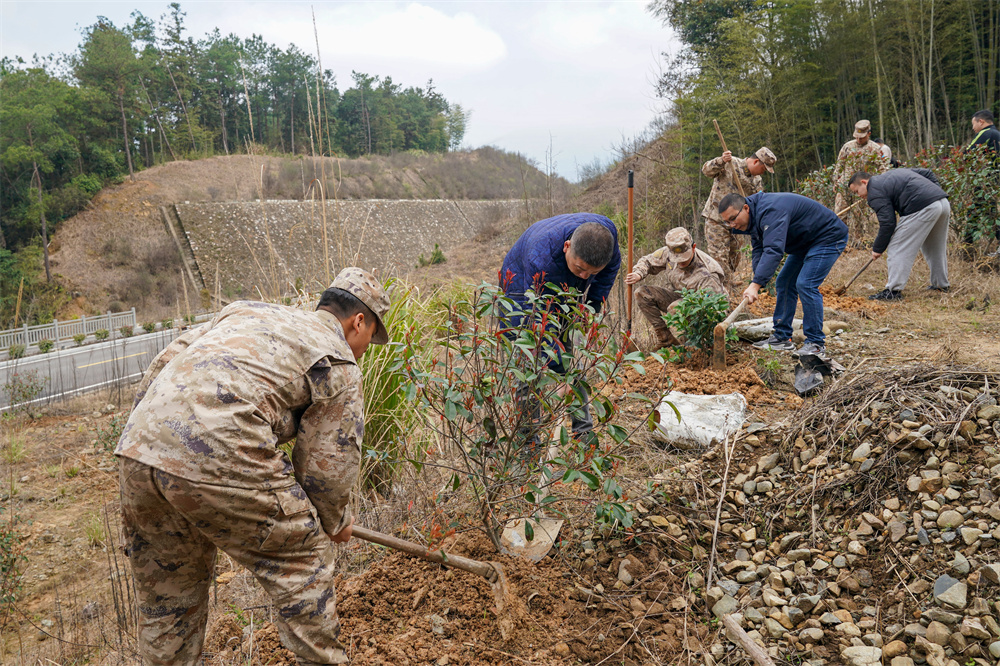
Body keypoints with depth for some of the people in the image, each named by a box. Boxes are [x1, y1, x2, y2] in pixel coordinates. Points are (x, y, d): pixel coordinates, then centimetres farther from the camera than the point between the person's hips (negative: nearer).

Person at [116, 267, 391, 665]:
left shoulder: (248, 312, 28)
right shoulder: (340, 364, 9)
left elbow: (164, 362, 24)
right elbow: (326, 468, 7)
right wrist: (335, 523, 26)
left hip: (138, 448, 7)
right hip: (219, 458, -7)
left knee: (167, 596, 25)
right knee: (302, 558, 14)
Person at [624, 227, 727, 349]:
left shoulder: (706, 276, -33)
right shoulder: (668, 253, -16)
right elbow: (647, 261, 2)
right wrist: (638, 274, -21)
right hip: (678, 297, 7)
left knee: (675, 308, -38)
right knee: (642, 293, -13)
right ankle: (665, 339, -8)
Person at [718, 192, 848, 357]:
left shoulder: (770, 211, -34)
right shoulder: (754, 218, 0)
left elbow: (773, 250, -44)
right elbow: (759, 250, -1)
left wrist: (756, 284, -52)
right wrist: (756, 283, -16)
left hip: (828, 237, -11)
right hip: (804, 242, 11)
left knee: (805, 285, -20)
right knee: (784, 283, 8)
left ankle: (816, 343, -10)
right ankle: (782, 338, 14)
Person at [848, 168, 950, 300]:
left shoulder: (875, 192, -2)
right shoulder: (893, 173, 27)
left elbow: (888, 223, -8)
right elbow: (927, 173, 30)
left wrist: (878, 249, 1)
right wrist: (938, 194, 28)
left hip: (922, 209, -10)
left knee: (898, 248, -5)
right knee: (934, 248, 23)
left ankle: (893, 290, -8)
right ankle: (941, 285, 34)